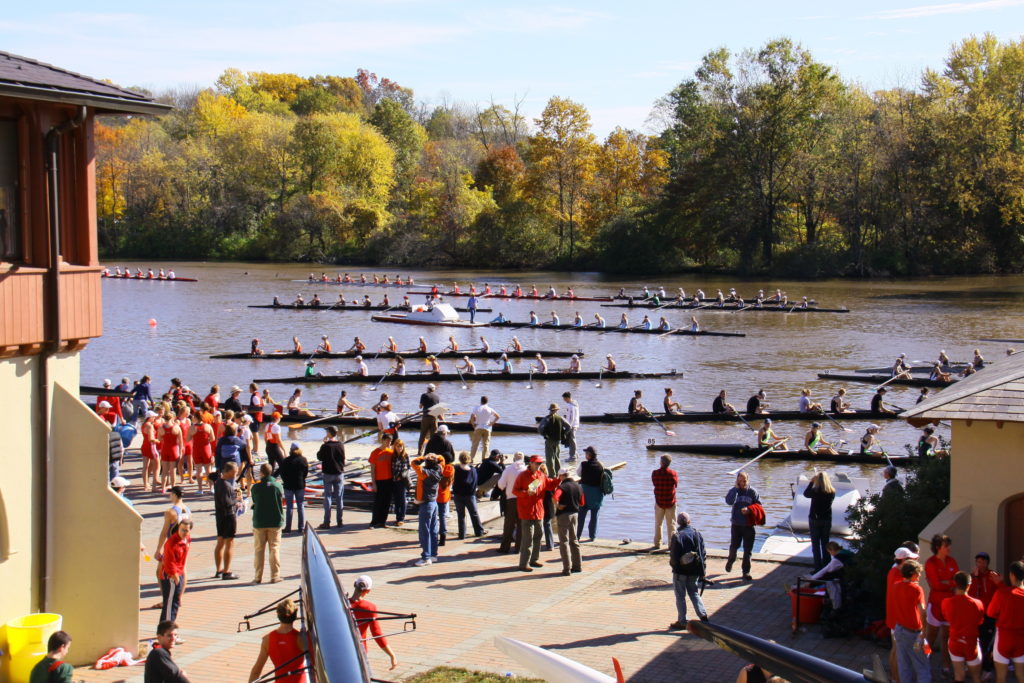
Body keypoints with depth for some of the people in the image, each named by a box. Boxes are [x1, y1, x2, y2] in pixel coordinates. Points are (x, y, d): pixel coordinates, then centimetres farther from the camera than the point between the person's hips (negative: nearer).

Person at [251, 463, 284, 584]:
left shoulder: (256, 487, -8)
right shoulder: (277, 485, -7)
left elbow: (254, 501, 2)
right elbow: (282, 497, 4)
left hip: (259, 522, 0)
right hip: (275, 521, 0)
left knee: (259, 550, 8)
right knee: (274, 549, 6)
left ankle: (258, 577, 9)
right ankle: (275, 576, 5)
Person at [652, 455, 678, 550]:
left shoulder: (655, 473, -11)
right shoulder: (673, 473, -13)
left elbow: (654, 483, 3)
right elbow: (676, 485, 1)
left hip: (659, 502, 1)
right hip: (671, 503, -1)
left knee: (658, 524, 14)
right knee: (671, 524, 9)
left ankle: (657, 543, 17)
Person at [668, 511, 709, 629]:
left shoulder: (677, 536, -14)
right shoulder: (697, 534, 2)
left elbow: (673, 555, -15)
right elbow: (703, 553, 4)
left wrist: (673, 564, 5)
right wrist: (702, 571, 10)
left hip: (680, 571, -5)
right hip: (695, 571, 5)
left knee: (680, 596, 5)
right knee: (694, 593, 17)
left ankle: (682, 621, 8)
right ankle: (703, 614, 1)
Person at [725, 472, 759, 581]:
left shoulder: (752, 491, -3)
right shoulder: (734, 490, -3)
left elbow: (759, 505, 1)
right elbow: (729, 501, -21)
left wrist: (749, 509, -17)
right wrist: (736, 488, -22)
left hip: (749, 525, -1)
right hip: (736, 524, 1)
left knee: (748, 549, 0)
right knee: (734, 546, 11)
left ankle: (746, 572, 8)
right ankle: (730, 561, 42)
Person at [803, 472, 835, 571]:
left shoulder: (815, 491, -17)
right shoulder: (832, 492, -8)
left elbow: (805, 493, 2)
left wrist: (812, 482, 8)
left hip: (814, 519, -3)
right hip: (827, 520, 3)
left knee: (815, 545, 4)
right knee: (825, 544, 14)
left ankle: (818, 568, 3)